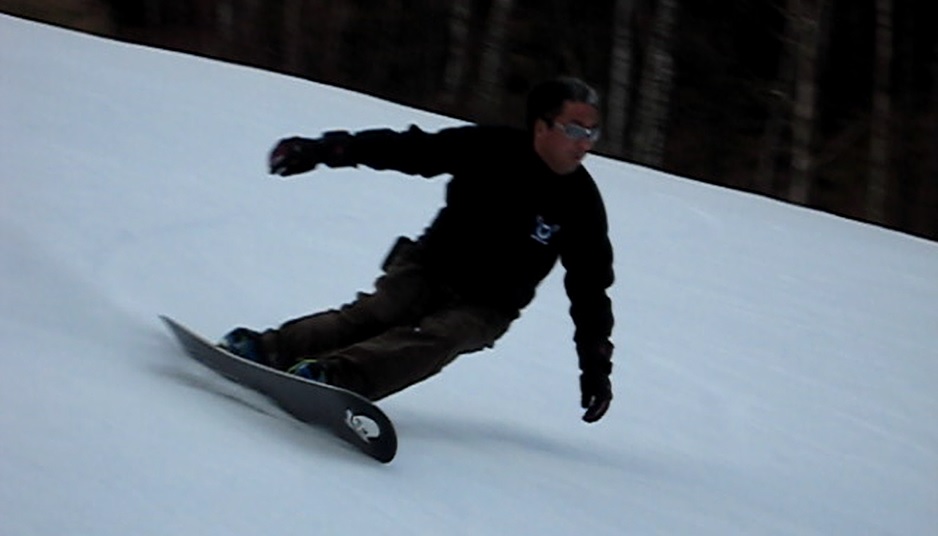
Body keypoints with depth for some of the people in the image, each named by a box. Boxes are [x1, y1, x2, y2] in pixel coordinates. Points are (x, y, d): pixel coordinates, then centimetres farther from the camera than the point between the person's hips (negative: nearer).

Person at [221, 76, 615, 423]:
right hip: (430, 266, 1)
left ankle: (331, 376, -50)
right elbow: (404, 149, -8)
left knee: (434, 339, -30)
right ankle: (266, 348, -33)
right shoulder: (490, 150, -11)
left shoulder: (580, 203, -7)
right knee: (373, 316, -26)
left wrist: (595, 363, -1)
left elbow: (591, 285, 2)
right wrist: (321, 150, -15)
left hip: (483, 309, -1)